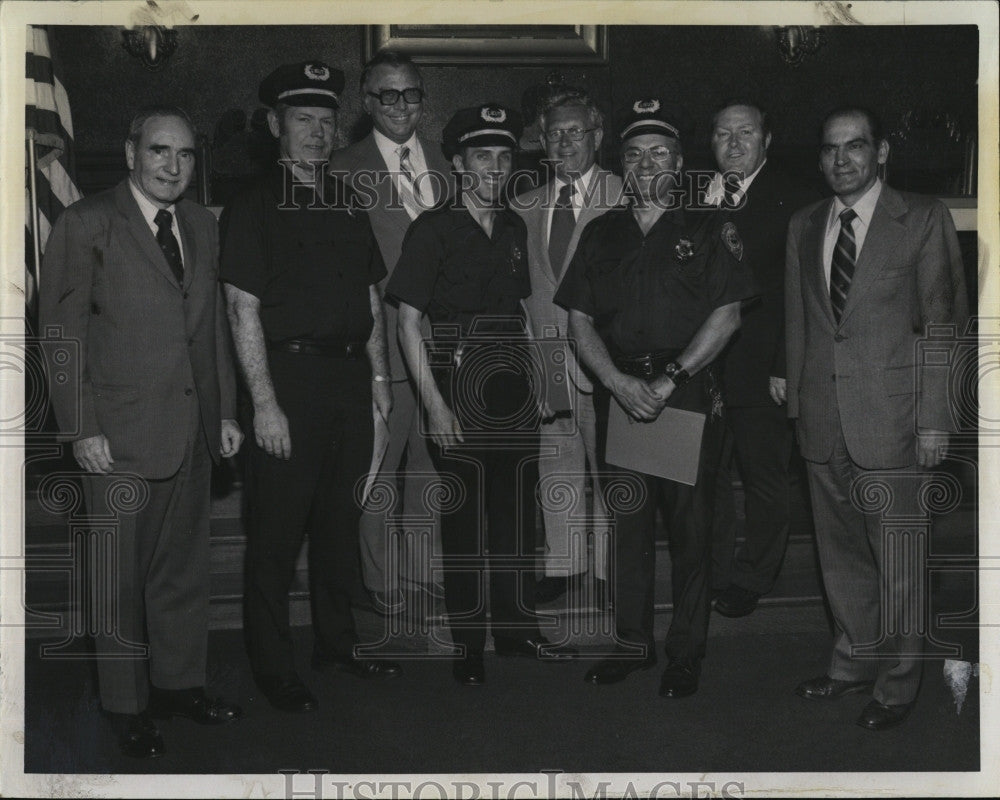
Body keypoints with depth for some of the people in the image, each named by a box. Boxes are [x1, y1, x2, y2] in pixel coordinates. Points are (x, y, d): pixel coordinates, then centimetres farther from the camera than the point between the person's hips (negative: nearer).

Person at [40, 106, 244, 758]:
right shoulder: (88, 224, -6)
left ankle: (179, 682, 30)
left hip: (194, 429, 5)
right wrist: (82, 428, -12)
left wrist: (226, 410, 12)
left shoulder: (202, 225, 12)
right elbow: (62, 332, -7)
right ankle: (127, 705, 20)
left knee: (185, 567, 14)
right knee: (122, 575, 5)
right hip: (121, 434, -5)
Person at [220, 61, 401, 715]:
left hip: (350, 378, 6)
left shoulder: (347, 205, 15)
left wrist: (379, 376, 10)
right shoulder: (253, 207, -4)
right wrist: (265, 402, -16)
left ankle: (337, 643, 29)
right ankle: (274, 669, 11)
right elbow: (244, 311, -10)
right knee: (277, 532, 0)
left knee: (341, 519, 15)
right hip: (290, 376, -6)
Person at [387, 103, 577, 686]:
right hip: (459, 380, -5)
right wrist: (434, 403, -14)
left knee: (517, 506, 9)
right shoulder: (434, 228, -5)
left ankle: (516, 626, 22)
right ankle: (468, 641, 12)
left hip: (514, 378, 5)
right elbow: (408, 322, -8)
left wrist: (537, 383, 11)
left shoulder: (513, 227, 12)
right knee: (464, 512, 1)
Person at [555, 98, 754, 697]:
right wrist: (620, 382, -7)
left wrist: (671, 377, -13)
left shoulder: (710, 230, 5)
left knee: (690, 524, 0)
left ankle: (687, 653, 11)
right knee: (628, 520, 7)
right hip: (619, 391, 3)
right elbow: (580, 321, 8)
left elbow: (727, 316, -4)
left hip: (691, 393, -3)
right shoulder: (602, 234, 14)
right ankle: (634, 642, 19)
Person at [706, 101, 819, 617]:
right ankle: (714, 573, 26)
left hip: (761, 372, -3)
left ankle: (752, 578, 25)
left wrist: (785, 367, -12)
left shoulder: (794, 202, -4)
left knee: (764, 479, 9)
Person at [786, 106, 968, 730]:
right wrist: (797, 400, 9)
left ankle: (898, 683, 22)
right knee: (840, 556, 15)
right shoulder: (804, 226, 12)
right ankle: (854, 663, 32)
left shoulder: (924, 219, -3)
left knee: (896, 563, 4)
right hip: (822, 422, 4)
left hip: (891, 420, -4)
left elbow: (945, 323, -4)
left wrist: (934, 419, -9)